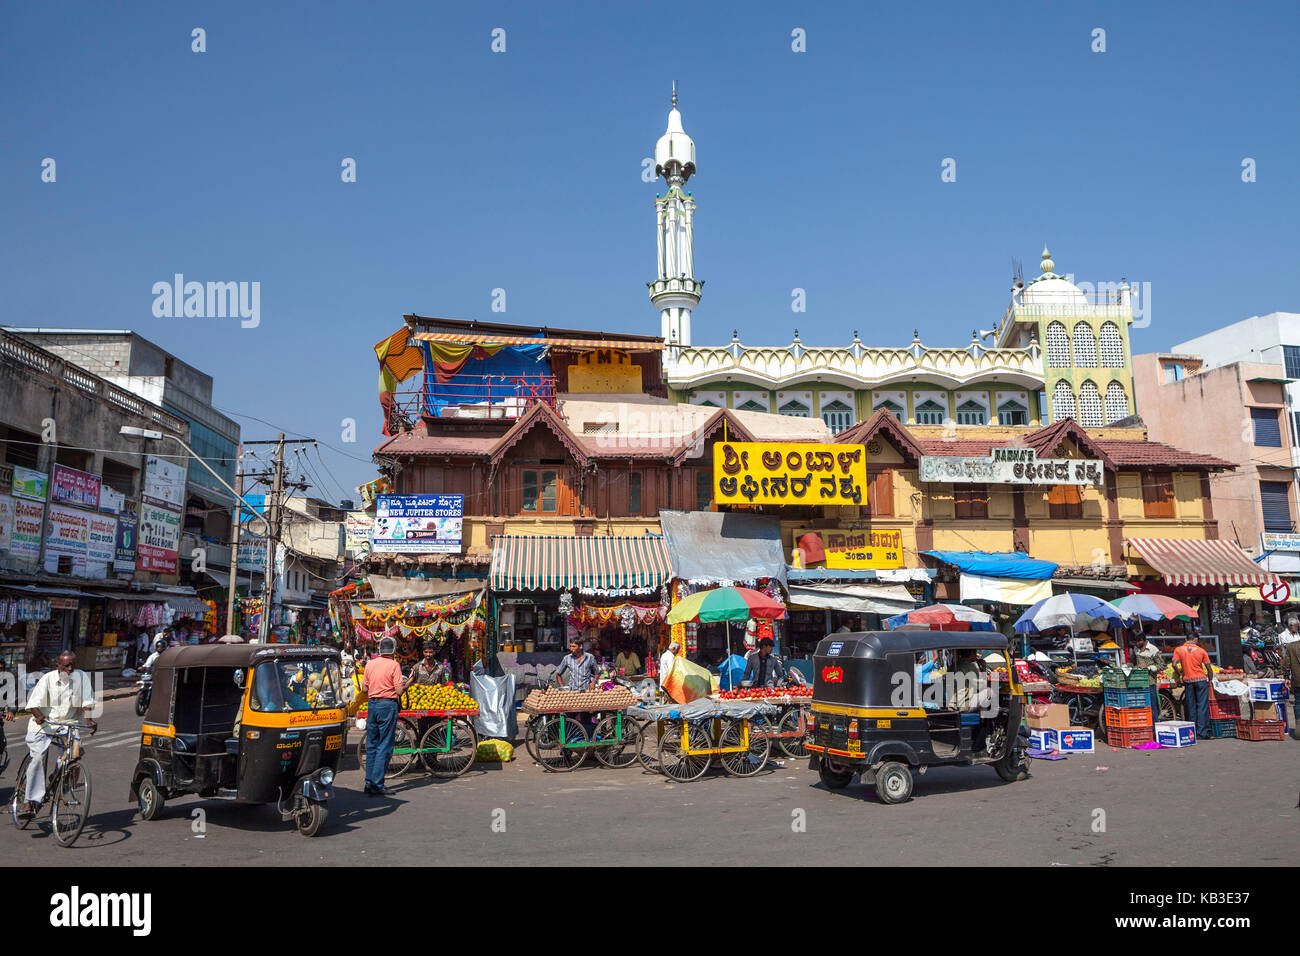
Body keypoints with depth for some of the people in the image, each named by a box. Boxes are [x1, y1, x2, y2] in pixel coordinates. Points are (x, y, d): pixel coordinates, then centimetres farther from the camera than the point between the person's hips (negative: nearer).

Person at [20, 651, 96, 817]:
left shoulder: (82, 677, -1)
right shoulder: (48, 679, -5)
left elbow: (87, 702, -3)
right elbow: (33, 703, -10)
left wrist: (89, 720, -19)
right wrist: (40, 716, -30)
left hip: (68, 724, 1)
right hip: (44, 723, -1)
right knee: (38, 757, -19)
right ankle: (32, 801, -16)